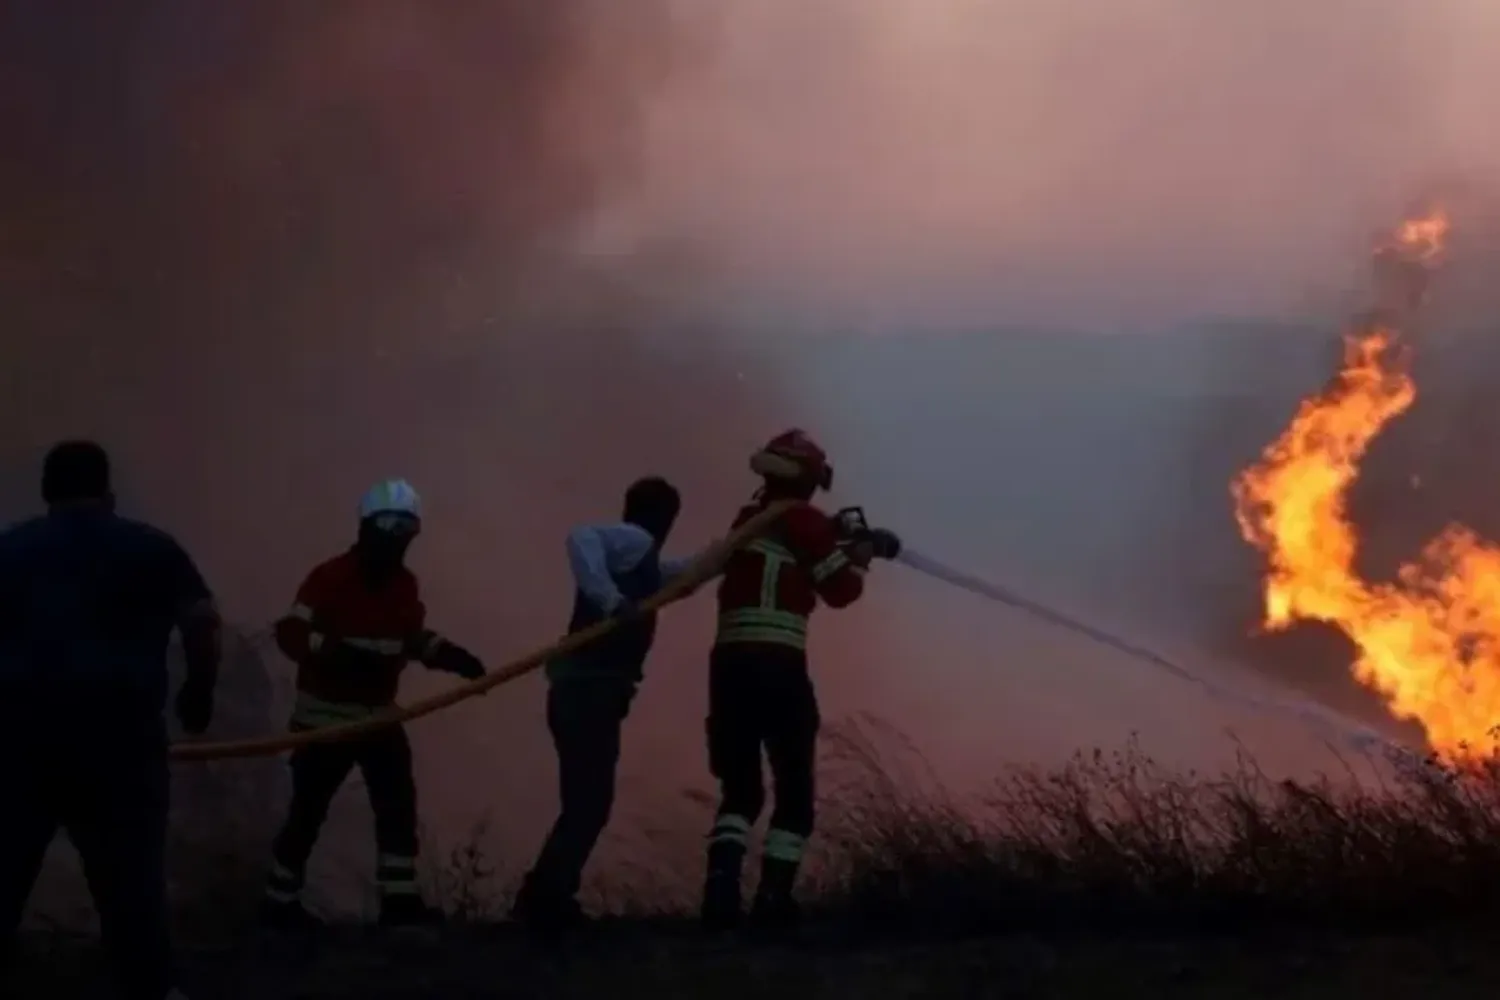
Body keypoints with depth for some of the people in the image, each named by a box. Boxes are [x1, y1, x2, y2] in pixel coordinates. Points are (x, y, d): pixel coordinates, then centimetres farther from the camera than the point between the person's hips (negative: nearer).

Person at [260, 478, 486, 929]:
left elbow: (413, 637, 14)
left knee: (398, 803, 4)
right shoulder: (330, 578, -18)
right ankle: (280, 902, 8)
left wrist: (446, 653, -5)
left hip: (379, 713, 7)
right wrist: (341, 653, -37)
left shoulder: (404, 583, 6)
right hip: (326, 715, -7)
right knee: (308, 809, -1)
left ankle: (399, 897, 9)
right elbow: (290, 633, -23)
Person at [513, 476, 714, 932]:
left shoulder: (638, 559, 24)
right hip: (590, 690, -10)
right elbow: (581, 536, -26)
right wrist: (612, 601, -34)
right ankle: (547, 900, -18)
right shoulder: (634, 541, -4)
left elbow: (686, 569, 42)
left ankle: (545, 898, 15)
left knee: (587, 803, 13)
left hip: (588, 690, 10)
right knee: (588, 803, -14)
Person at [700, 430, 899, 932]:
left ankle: (721, 886, -10)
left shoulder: (748, 519, 19)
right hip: (777, 666, -6)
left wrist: (841, 541, 20)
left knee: (740, 787, 12)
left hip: (729, 664, 6)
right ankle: (773, 899, -4)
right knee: (794, 791, 5)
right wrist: (862, 554, 19)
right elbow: (841, 589, 3)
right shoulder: (802, 520, -2)